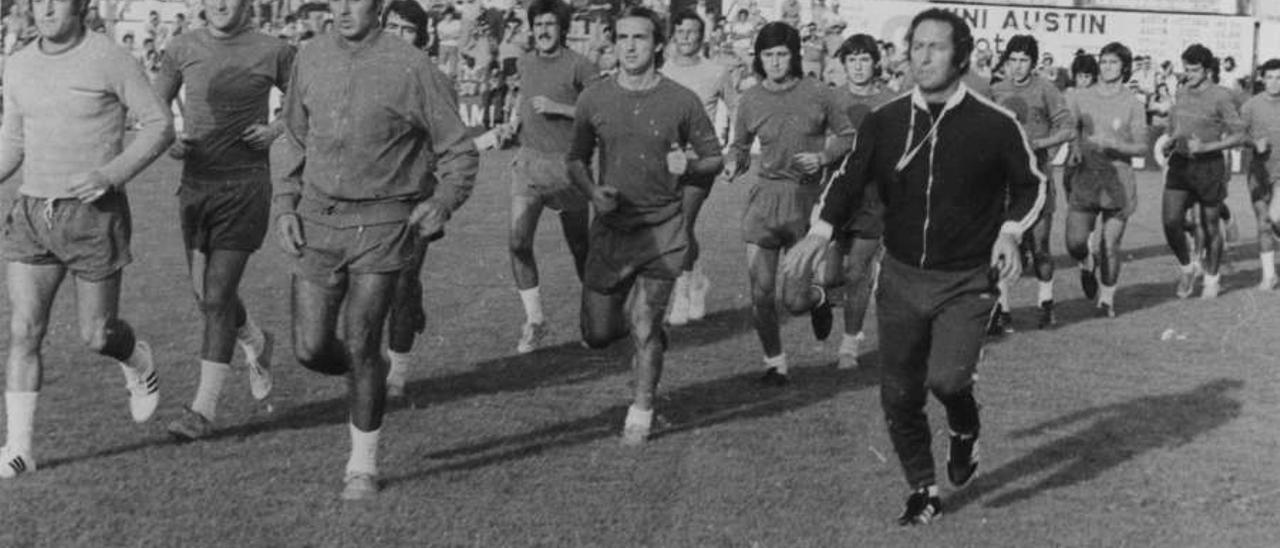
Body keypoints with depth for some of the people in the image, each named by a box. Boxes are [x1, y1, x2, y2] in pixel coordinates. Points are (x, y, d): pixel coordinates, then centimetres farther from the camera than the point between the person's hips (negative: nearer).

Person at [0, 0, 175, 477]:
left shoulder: (112, 60, -11)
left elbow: (161, 127, -6)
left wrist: (111, 174, -21)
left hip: (95, 215, -4)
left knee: (97, 335, 6)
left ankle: (138, 363, 41)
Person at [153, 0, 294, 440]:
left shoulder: (272, 52, -4)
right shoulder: (183, 48, 4)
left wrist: (276, 130, -8)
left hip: (245, 187, -4)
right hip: (195, 185, 4)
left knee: (217, 295, -9)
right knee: (206, 294, 12)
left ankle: (204, 408, -4)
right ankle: (257, 344, 43)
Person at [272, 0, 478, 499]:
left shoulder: (411, 68, -9)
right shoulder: (311, 59, 4)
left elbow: (459, 152, -2)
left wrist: (442, 203, -18)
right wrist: (285, 206, 5)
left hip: (383, 224, -4)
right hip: (319, 219, 4)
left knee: (360, 344, -7)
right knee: (311, 350, 1)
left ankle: (363, 464, 11)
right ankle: (369, 375, 36)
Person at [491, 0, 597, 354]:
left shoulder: (579, 66, -8)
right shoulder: (525, 64, 9)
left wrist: (558, 108, -18)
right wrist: (512, 124, 8)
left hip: (567, 163, -4)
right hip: (529, 161, 4)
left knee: (579, 246, 7)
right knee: (518, 241, -12)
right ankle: (535, 321, -2)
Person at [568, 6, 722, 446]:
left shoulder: (682, 101, -4)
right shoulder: (594, 99, 1)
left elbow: (715, 158, 5)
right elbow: (577, 159, 11)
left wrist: (688, 167, -17)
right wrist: (593, 191, -9)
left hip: (663, 231, -2)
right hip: (610, 229, 2)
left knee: (644, 328, -4)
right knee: (597, 334, 4)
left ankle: (641, 412, 18)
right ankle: (643, 329, 39)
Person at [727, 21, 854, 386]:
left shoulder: (819, 95, -2)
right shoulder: (750, 102, 2)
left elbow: (847, 136, 8)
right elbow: (740, 145, 16)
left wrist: (823, 157, -10)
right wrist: (735, 164, -6)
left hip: (806, 198, -2)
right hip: (765, 195, 2)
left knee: (795, 301, -4)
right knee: (760, 292, -3)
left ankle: (819, 297, 34)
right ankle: (774, 362, 19)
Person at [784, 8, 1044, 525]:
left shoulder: (995, 124, -8)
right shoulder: (884, 122, -2)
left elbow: (1031, 185, 6)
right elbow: (850, 178, 7)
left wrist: (1009, 232, -11)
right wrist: (821, 230, -10)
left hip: (966, 282, -3)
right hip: (901, 277, 3)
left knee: (946, 378, -22)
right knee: (898, 396, 6)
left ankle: (965, 429, 14)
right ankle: (923, 492, 27)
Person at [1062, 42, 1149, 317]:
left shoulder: (1132, 103, 1)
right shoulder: (1080, 97, 5)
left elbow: (1142, 147, -2)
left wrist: (1111, 144, -17)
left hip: (1119, 180, -1)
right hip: (1084, 178, 1)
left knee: (1110, 245, -2)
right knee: (1075, 243, -6)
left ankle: (1107, 298, 15)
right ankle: (1088, 264, 29)